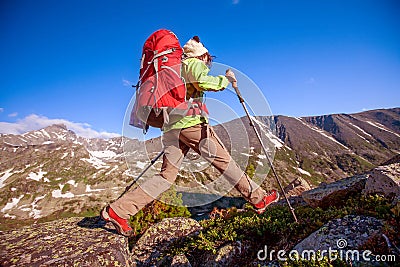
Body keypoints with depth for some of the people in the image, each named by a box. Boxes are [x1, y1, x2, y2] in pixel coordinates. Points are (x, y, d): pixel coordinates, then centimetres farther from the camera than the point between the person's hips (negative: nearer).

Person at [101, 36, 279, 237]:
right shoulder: (194, 63, 6)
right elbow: (202, 82, -14)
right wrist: (226, 79, 0)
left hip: (171, 127, 8)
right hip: (191, 122, -8)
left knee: (167, 175, 3)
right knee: (223, 160, -1)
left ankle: (118, 210, 2)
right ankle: (257, 198, 8)